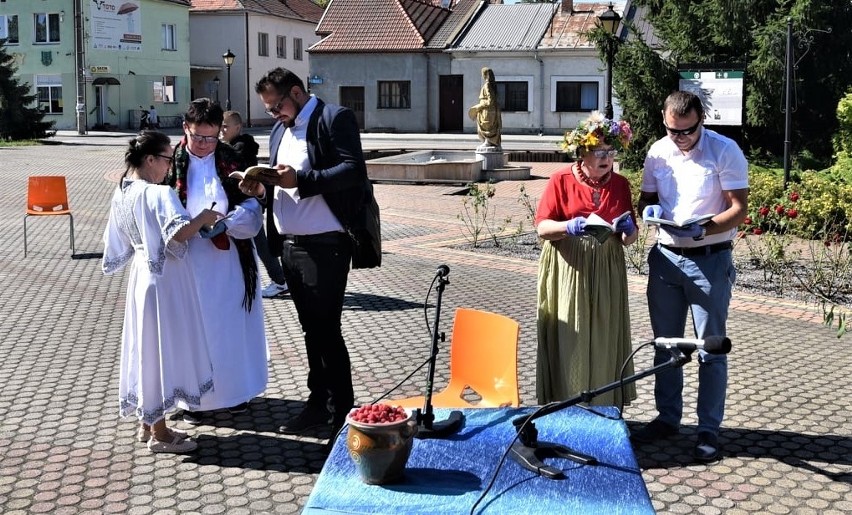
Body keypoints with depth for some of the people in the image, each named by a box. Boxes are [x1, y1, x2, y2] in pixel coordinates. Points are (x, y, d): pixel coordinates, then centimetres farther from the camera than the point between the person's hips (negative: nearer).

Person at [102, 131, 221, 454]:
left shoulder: (121, 194, 6)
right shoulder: (159, 194, -20)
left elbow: (117, 246, 15)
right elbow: (179, 233, -35)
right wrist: (203, 218, -19)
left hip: (142, 275, 9)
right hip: (163, 280, -9)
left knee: (146, 347, 16)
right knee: (162, 348, -1)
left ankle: (148, 423, 26)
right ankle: (159, 433, 8)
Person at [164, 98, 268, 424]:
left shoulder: (232, 161, 2)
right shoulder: (172, 162, 0)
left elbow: (252, 210, -3)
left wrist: (226, 222, -21)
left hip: (227, 261, 1)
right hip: (188, 260, -1)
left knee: (231, 323, 10)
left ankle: (235, 390, 25)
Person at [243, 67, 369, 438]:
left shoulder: (334, 118, -8)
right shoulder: (280, 129, 17)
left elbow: (353, 170, -19)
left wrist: (300, 180, -25)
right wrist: (261, 187, -1)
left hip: (325, 245, -8)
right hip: (290, 245, 8)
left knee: (326, 330, -3)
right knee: (311, 329, 15)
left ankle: (342, 412, 8)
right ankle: (319, 403, 25)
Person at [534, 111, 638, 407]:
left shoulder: (620, 185, 9)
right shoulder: (561, 180, -2)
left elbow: (629, 238, 12)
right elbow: (542, 227, -6)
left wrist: (629, 231, -12)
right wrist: (568, 227, -25)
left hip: (606, 272, 3)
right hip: (568, 271, -3)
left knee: (604, 340, 4)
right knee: (568, 340, -2)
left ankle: (604, 410, 15)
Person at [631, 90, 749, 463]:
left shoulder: (725, 151, -11)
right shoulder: (658, 152, 3)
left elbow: (740, 209, -12)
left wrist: (703, 229, -28)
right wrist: (650, 210, -11)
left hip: (710, 260, -5)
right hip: (666, 257, 5)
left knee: (711, 349, 2)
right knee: (666, 344, 13)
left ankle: (709, 428, 12)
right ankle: (667, 417, 27)